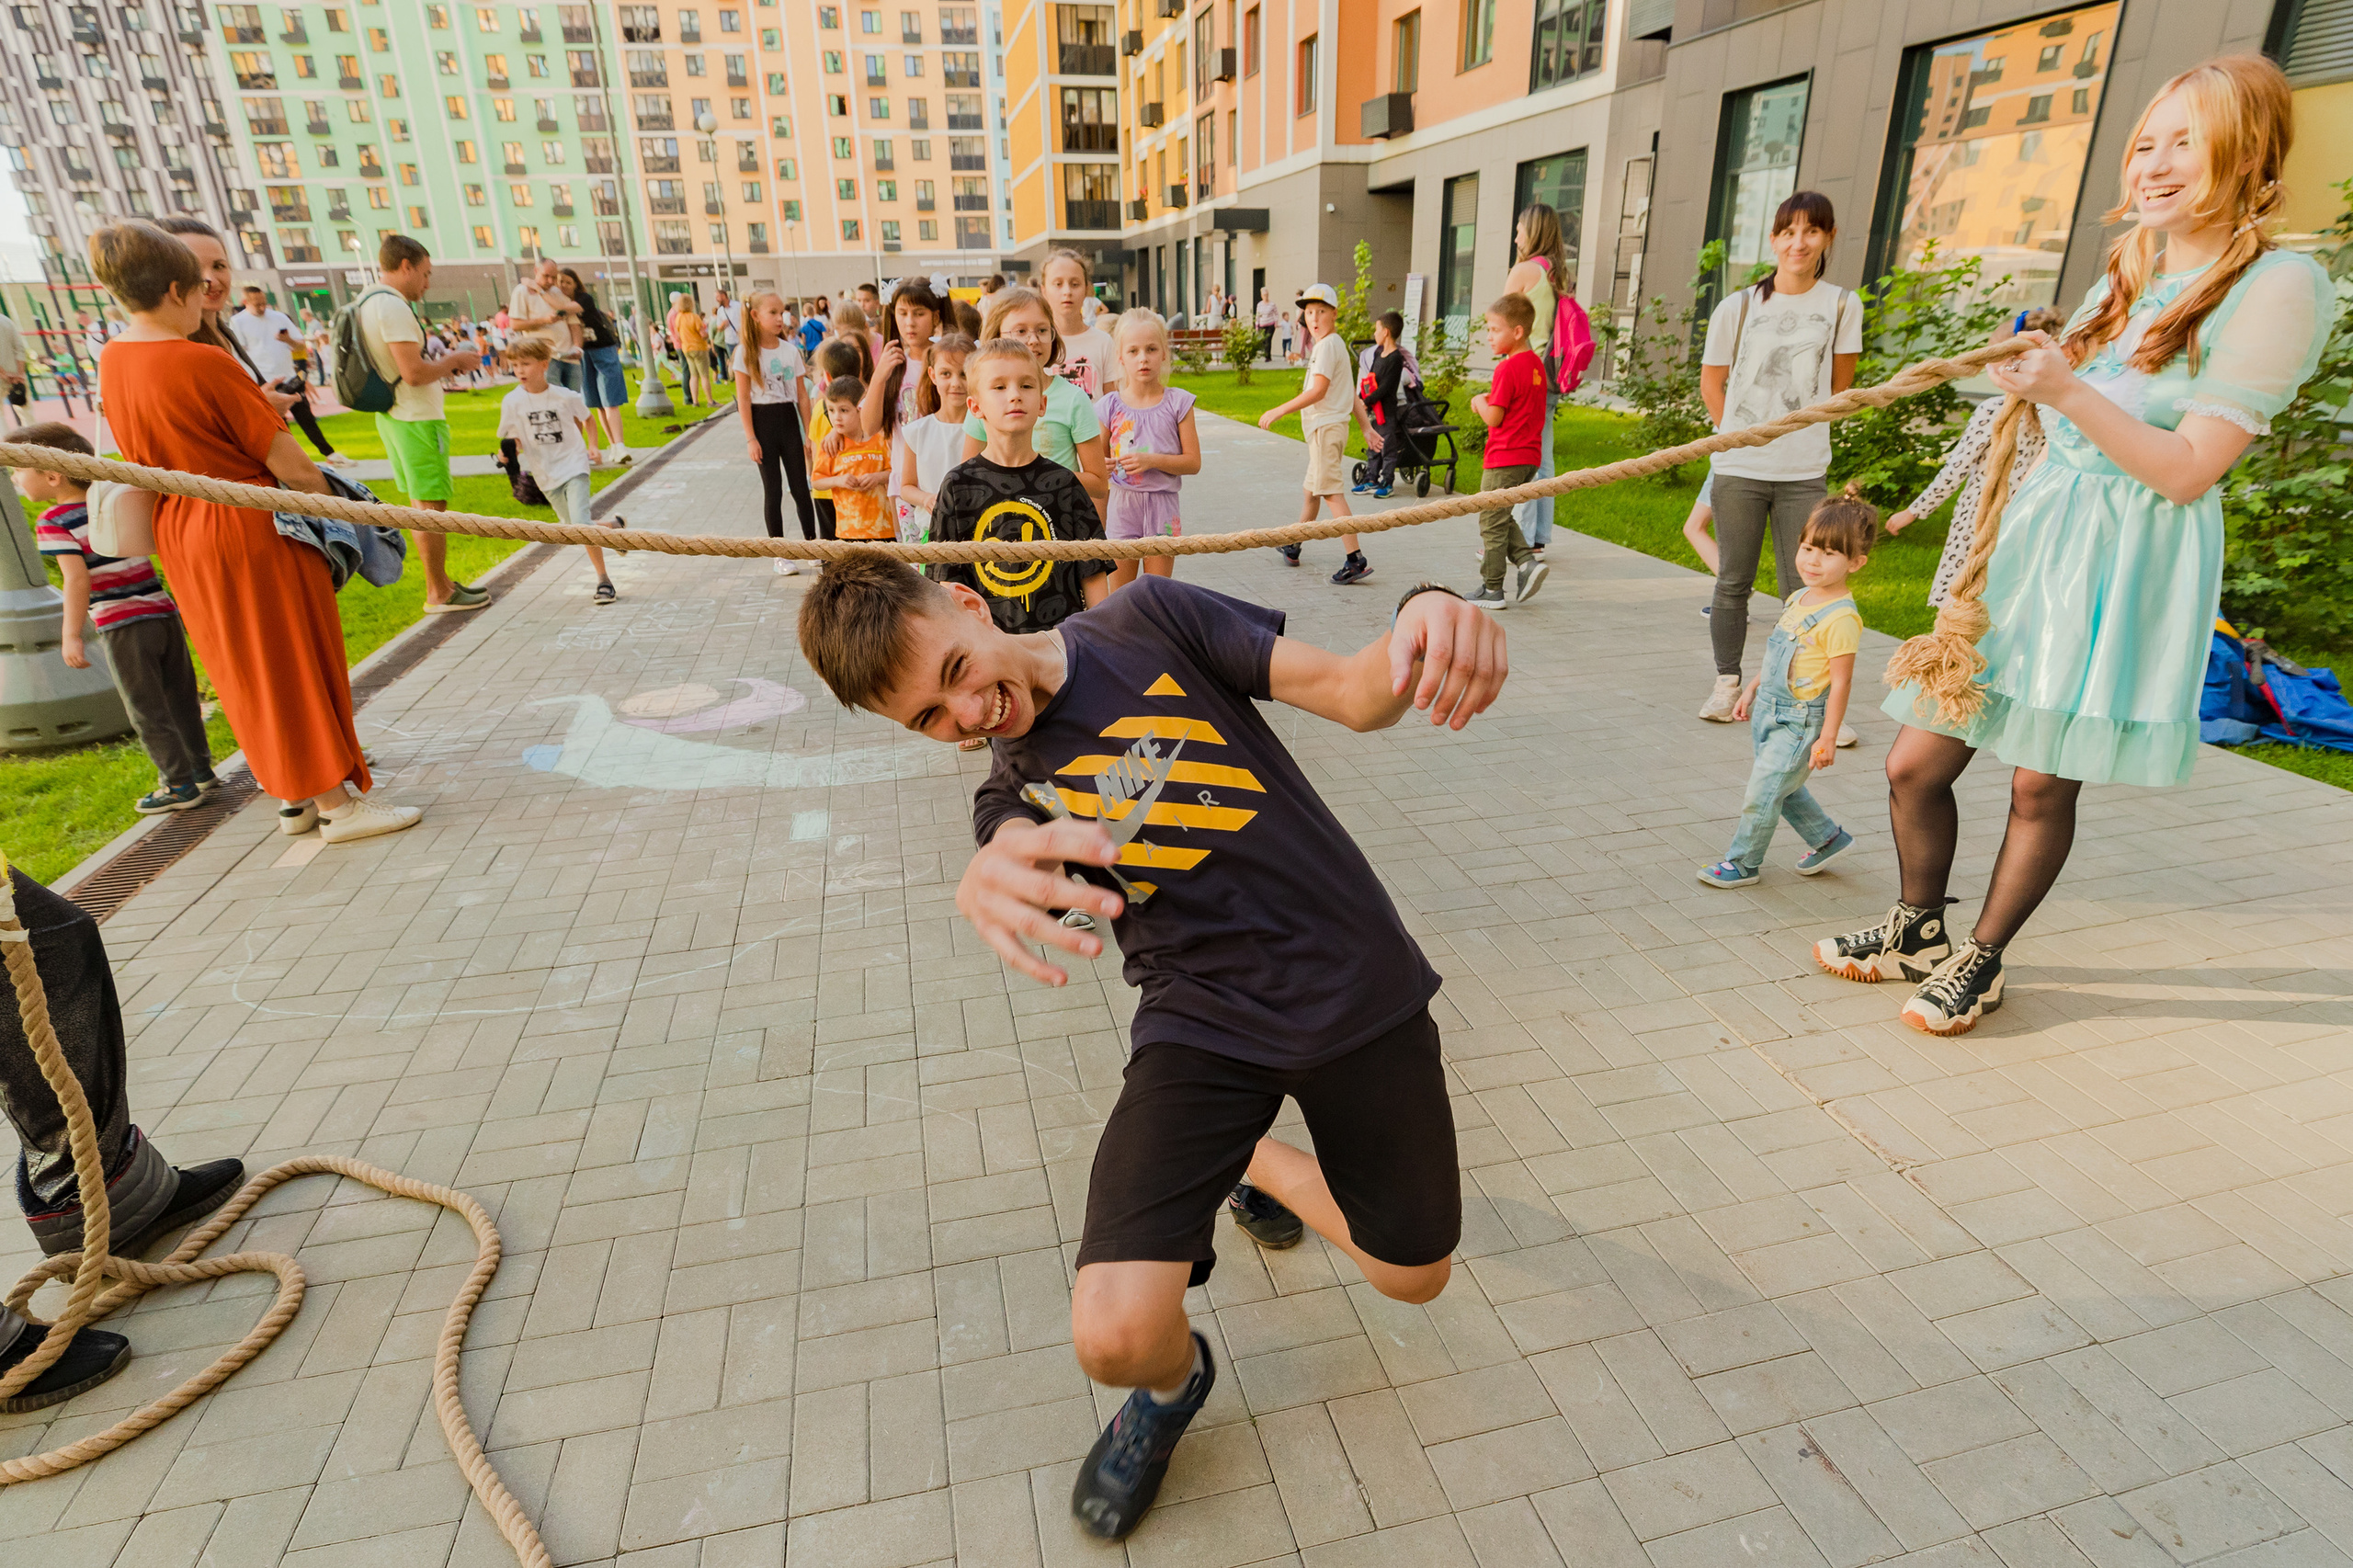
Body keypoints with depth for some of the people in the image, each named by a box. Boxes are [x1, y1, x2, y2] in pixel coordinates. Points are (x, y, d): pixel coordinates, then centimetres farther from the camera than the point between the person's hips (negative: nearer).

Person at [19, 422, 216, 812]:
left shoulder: (53, 522, -9)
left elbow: (77, 580, -18)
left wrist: (72, 635, -16)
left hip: (123, 628, -6)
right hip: (164, 611, 7)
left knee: (146, 708, 3)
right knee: (180, 697, 15)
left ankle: (180, 784, 6)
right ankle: (199, 768, 24)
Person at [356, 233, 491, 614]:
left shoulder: (366, 303, 15)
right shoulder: (393, 306, -17)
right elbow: (414, 372, -24)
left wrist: (443, 364, 13)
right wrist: (453, 361, -8)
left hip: (391, 415, 10)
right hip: (417, 420, -10)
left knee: (422, 505, 17)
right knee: (432, 505, -3)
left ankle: (441, 581, 26)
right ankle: (439, 594, 3)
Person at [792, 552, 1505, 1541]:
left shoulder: (1147, 619, -1)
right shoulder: (1013, 791, 1)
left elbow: (1354, 695, -7)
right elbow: (1017, 859, -24)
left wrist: (1423, 621, -31)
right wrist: (988, 884, -50)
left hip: (1357, 978, 1)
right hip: (1205, 1016, 0)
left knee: (1412, 1276, 15)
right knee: (1115, 1336, -16)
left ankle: (1254, 1165, 43)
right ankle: (1174, 1383, 23)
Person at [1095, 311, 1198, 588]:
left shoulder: (1177, 403, 0)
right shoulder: (1110, 406, 2)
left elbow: (1193, 462, -2)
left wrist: (1152, 460, -15)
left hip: (1162, 505, -1)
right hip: (1122, 504, 1)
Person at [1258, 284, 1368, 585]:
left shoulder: (1327, 345, -13)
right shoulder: (1334, 344, 18)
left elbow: (1318, 391, -22)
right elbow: (1351, 393, 19)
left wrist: (1279, 411, -20)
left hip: (1326, 427, -11)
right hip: (1322, 427, 11)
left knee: (1332, 492, -14)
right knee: (1312, 489, 21)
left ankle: (1356, 560, -18)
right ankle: (1293, 547, 37)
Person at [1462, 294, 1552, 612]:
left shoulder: (1507, 368, -16)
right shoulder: (1536, 364, 11)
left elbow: (1493, 418, -19)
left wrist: (1480, 402, 0)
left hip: (1504, 459, -9)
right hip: (1529, 456, 9)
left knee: (1492, 523, 1)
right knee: (1502, 518, 20)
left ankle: (1492, 590, 6)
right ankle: (1527, 561, 3)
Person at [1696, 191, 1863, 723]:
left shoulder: (1842, 305, 3)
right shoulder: (1738, 306, 1)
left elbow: (1838, 386, 12)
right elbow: (1711, 383, 11)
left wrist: (1795, 431, 12)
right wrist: (1742, 435, 9)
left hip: (1805, 473, 0)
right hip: (1738, 467, 0)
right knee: (1733, 582, 6)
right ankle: (1727, 684, 19)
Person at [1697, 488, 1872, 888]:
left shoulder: (1841, 618, -21)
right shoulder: (1799, 598, 5)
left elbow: (1841, 682, -20)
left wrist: (1828, 738, -19)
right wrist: (1753, 689, 23)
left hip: (1801, 721, -9)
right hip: (1771, 709, 9)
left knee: (1763, 791, -1)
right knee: (1784, 787, 21)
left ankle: (1743, 862, 15)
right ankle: (1828, 838, 40)